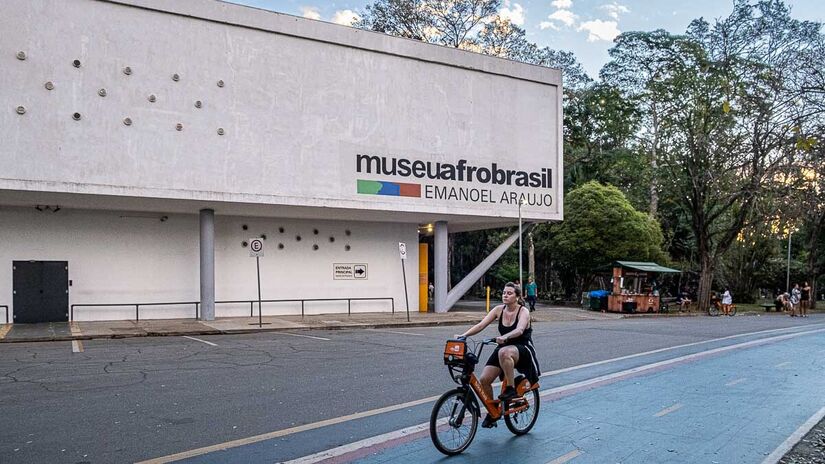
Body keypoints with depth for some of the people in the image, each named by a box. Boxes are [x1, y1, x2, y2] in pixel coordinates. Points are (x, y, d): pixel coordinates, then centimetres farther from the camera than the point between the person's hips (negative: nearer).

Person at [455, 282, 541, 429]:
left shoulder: (523, 311, -12)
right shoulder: (499, 310, 0)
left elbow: (519, 330, -32)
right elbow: (481, 325, -9)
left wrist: (504, 337, -51)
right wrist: (464, 335, -24)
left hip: (523, 349, -5)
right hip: (504, 347, 5)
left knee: (504, 353, -41)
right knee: (484, 379, -12)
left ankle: (511, 389, -22)